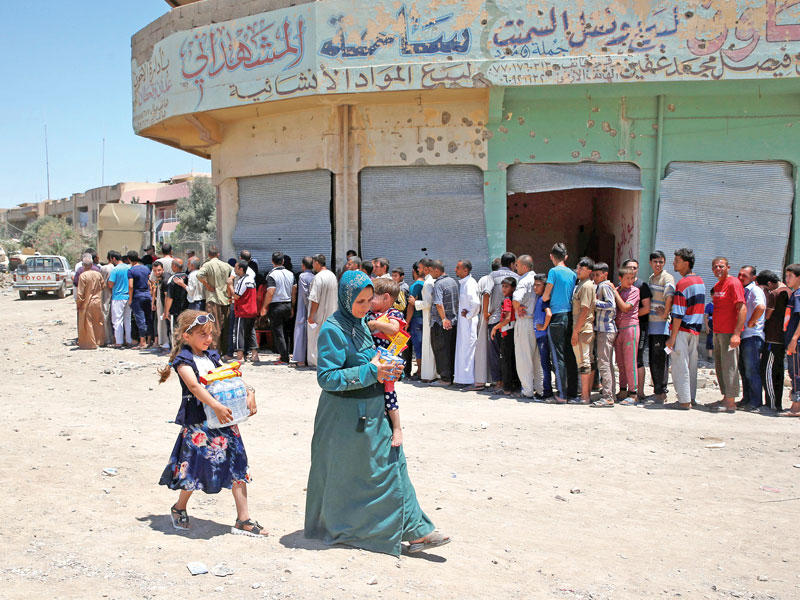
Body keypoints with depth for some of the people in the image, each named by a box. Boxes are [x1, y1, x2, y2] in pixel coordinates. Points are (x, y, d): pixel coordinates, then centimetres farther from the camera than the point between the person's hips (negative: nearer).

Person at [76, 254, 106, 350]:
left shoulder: (83, 276, -15)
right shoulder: (98, 274, -1)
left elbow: (80, 292, -14)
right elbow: (103, 286, 9)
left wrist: (78, 303, -4)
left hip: (87, 303, -5)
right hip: (98, 302, 5)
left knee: (87, 323, 4)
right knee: (99, 322, 16)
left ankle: (90, 343, 6)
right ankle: (100, 341, 23)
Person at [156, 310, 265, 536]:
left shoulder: (212, 356, 13)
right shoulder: (183, 360, -8)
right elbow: (194, 385, -23)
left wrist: (249, 392, -9)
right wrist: (216, 406, -35)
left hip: (224, 418, 6)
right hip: (197, 422, -6)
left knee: (237, 466, 3)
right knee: (195, 467, 3)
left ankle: (243, 519, 8)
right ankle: (179, 508, 32)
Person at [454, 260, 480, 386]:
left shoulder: (470, 283, -18)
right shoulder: (462, 282, 12)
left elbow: (476, 302, -29)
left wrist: (469, 315, -17)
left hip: (468, 321, -10)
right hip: (462, 321, 10)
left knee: (467, 348, -4)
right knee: (462, 348, 14)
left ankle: (468, 378, 3)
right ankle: (462, 377, 21)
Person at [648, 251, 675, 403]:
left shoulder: (667, 278, -9)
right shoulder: (651, 278, 18)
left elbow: (669, 296, -26)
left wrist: (665, 314, -20)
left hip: (662, 324, -8)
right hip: (651, 324, 9)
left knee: (660, 359, -8)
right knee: (652, 359, 12)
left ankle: (661, 392, -4)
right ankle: (658, 389, 20)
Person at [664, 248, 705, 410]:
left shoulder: (683, 283, -16)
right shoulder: (700, 281, 12)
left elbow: (679, 314, -18)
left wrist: (672, 336, -16)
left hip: (682, 329, -9)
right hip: (695, 329, 9)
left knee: (680, 366, -4)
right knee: (691, 365, 13)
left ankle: (684, 401, -3)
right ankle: (690, 398, 18)